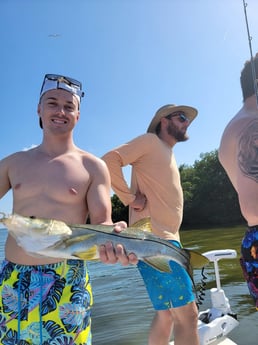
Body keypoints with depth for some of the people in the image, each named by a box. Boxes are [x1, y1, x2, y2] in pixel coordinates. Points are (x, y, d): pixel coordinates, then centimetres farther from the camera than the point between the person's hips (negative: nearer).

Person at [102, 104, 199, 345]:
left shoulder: (167, 153, 24)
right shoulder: (150, 141, -3)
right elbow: (109, 161, -15)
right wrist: (130, 198, -15)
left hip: (165, 239, 9)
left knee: (166, 315, 13)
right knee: (187, 313, -8)